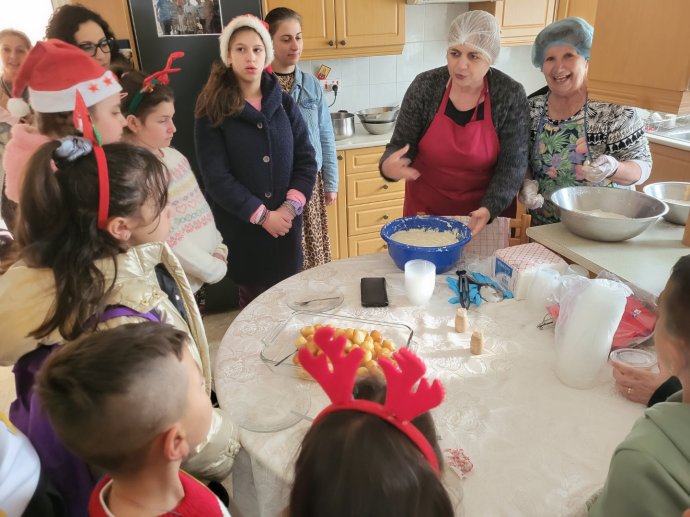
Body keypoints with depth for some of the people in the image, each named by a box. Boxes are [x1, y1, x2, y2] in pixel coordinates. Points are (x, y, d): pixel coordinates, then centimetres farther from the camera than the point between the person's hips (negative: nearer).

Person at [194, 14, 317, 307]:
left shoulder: (283, 102, 4)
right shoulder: (212, 110, -6)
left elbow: (306, 159, 0)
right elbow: (216, 177, -12)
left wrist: (290, 207, -13)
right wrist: (261, 215, -16)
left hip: (285, 222, 3)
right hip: (241, 226, -2)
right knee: (254, 300, 12)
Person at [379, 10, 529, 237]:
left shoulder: (510, 95, -13)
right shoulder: (425, 87, -12)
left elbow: (512, 164, -12)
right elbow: (401, 145, -8)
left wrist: (489, 209, -27)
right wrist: (389, 166, -30)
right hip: (424, 208, 1)